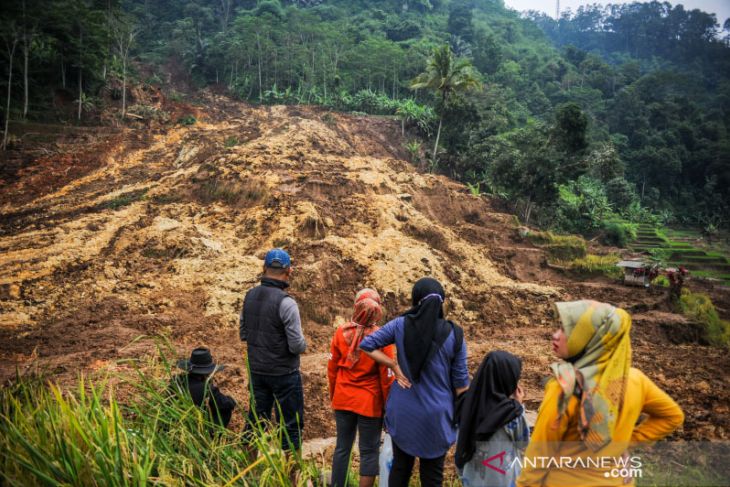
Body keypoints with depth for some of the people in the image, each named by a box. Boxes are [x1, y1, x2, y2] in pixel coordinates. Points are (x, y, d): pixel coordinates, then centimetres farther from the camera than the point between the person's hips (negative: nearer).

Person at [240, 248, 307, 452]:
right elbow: (297, 345, -20)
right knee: (291, 426, 6)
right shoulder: (286, 302, -21)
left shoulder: (250, 296, 0)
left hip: (256, 371, 7)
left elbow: (243, 334, 10)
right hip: (284, 373, -6)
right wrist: (303, 344, 1)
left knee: (255, 422, 18)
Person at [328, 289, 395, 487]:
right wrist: (389, 406, 1)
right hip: (370, 403, -3)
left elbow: (332, 368, 1)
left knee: (342, 447, 18)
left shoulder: (341, 332, -9)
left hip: (342, 400, 3)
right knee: (369, 452, 11)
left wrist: (333, 395, 16)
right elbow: (386, 377, -13)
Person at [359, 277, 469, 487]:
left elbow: (366, 345, -4)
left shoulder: (400, 325, -8)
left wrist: (394, 366, -4)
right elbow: (460, 381, -5)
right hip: (436, 414, -1)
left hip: (403, 411, 1)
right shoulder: (454, 334, -10)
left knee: (400, 467, 19)